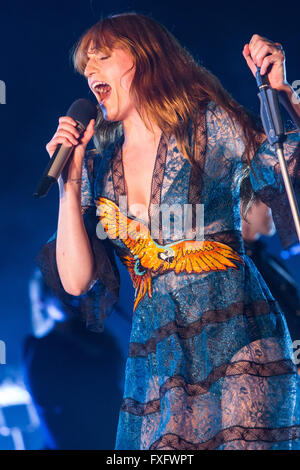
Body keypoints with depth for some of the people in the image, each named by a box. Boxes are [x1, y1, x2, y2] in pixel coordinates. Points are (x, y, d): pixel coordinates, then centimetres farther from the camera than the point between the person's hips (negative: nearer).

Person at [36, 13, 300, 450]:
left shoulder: (211, 126, 0)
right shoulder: (99, 167, 11)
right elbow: (77, 280, 4)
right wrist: (69, 179, 1)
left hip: (238, 336, -3)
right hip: (155, 356, 4)